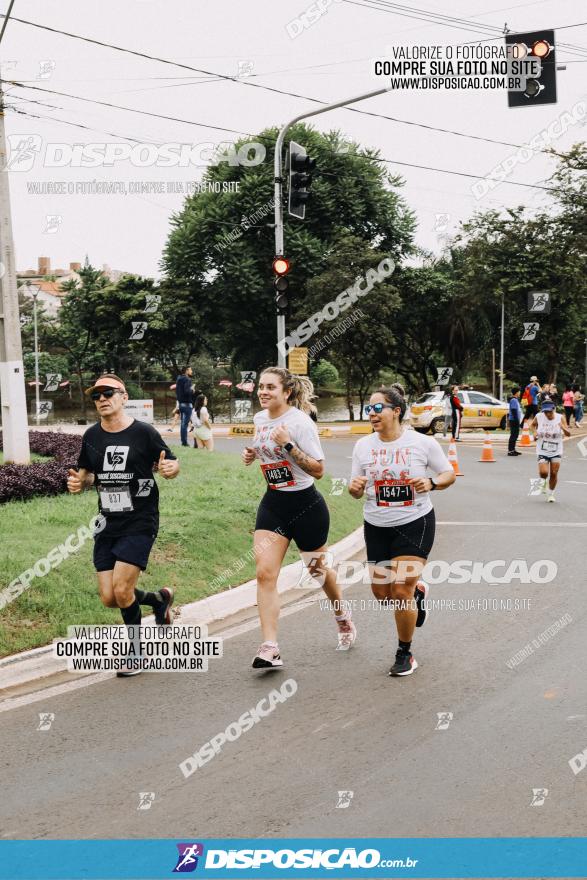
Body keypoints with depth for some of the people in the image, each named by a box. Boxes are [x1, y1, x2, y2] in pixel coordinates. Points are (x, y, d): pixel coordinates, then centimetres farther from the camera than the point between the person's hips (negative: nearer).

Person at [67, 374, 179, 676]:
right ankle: (160, 599, 31)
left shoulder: (143, 433, -8)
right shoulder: (91, 436, 5)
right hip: (107, 524, 6)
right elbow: (86, 474, 18)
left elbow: (171, 464, 0)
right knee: (109, 598, 2)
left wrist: (170, 468, -24)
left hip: (140, 523, -5)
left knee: (122, 591, -13)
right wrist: (78, 483, -5)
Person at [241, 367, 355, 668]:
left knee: (317, 570, 14)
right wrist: (252, 454, 3)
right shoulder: (260, 418, 4)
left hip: (305, 504, -5)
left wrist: (288, 444, -29)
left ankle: (342, 614, 45)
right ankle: (270, 648, -11)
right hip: (273, 504, 6)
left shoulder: (300, 422, -18)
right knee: (264, 573, -11)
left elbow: (318, 470, -20)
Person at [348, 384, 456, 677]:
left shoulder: (424, 443, -10)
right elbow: (357, 491, 5)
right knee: (381, 592, 8)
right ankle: (417, 591, 43)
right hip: (377, 526, 4)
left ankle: (405, 654, 13)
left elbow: (449, 474, 2)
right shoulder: (363, 446, -1)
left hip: (415, 524, -4)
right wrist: (354, 487, -18)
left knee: (401, 592, -9)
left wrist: (432, 483, -18)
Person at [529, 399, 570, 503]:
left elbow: (568, 434, -8)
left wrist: (563, 428, -30)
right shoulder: (538, 417, -9)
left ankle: (551, 494, 24)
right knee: (543, 472, -16)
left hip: (556, 451, 1)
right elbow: (532, 425, 13)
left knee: (554, 474, 2)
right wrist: (535, 432, -8)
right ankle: (543, 481, 22)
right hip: (542, 451, 0)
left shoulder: (559, 418, -11)